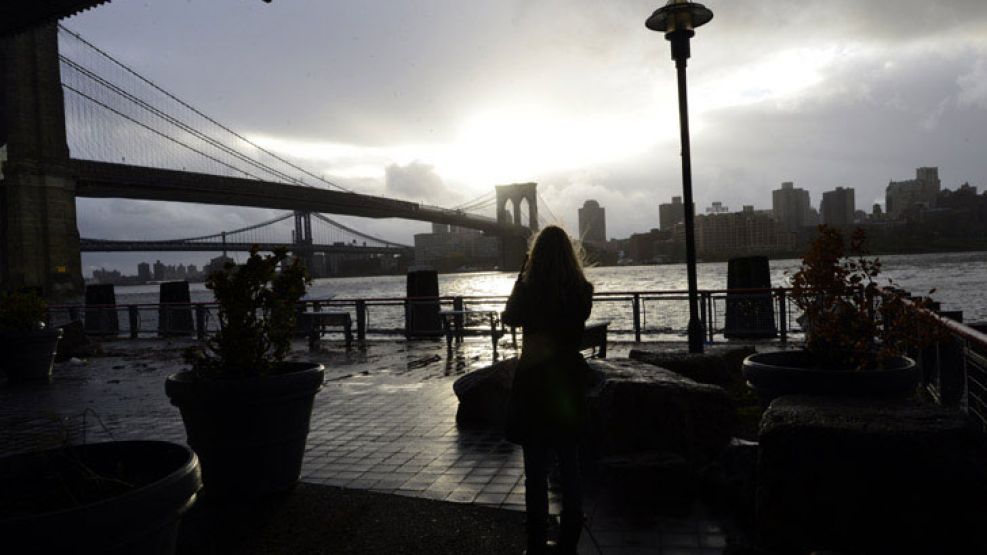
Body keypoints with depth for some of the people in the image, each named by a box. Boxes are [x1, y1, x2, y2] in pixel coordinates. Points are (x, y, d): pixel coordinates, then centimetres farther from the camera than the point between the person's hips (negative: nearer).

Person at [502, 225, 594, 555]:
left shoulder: (528, 290, -12)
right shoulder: (582, 292, -6)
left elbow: (510, 318, 6)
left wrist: (522, 276, 3)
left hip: (534, 384, -2)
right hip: (569, 383, 3)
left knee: (536, 470, 7)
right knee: (570, 468, 14)